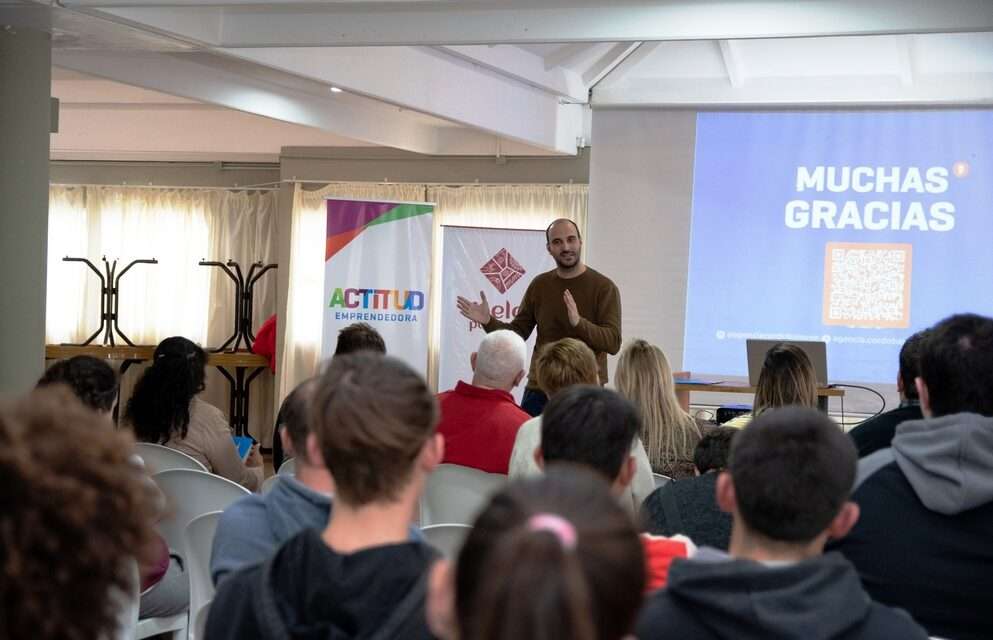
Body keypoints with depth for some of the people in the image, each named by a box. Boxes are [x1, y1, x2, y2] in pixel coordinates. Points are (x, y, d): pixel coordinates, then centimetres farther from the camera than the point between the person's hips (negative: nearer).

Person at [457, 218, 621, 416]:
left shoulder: (604, 287, -5)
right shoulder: (540, 285, 9)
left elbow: (613, 342, -13)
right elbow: (517, 333, 12)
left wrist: (578, 322, -28)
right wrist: (488, 321, -7)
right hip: (538, 390, 4)